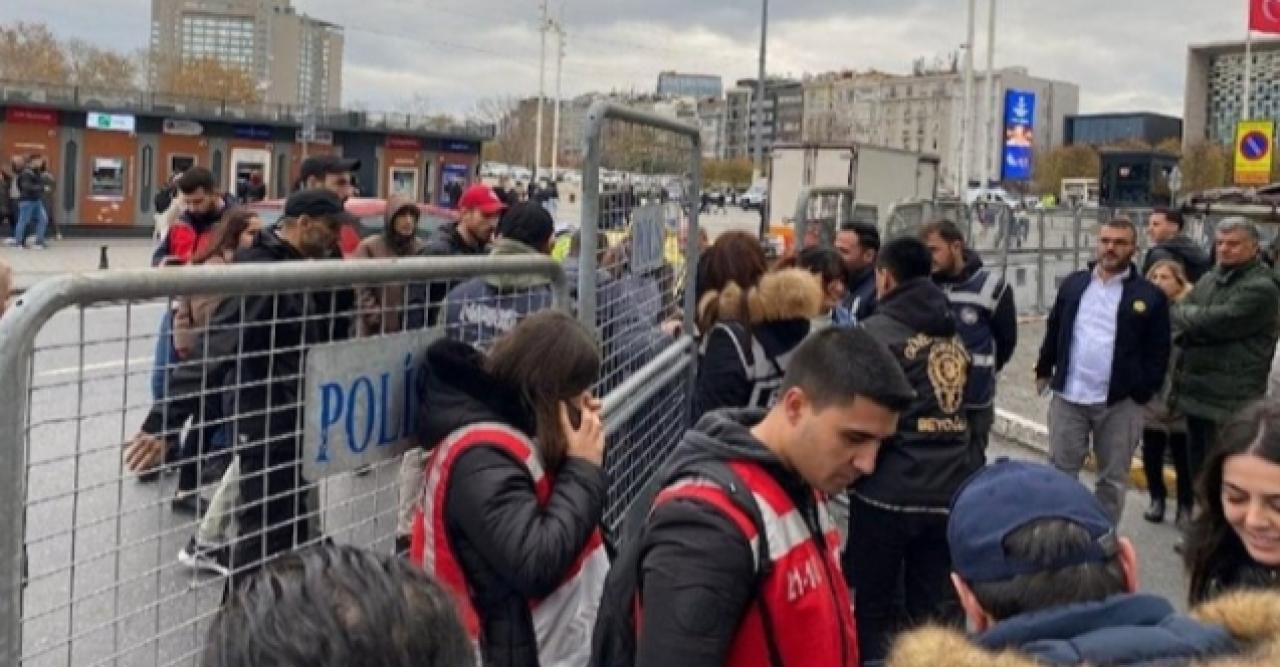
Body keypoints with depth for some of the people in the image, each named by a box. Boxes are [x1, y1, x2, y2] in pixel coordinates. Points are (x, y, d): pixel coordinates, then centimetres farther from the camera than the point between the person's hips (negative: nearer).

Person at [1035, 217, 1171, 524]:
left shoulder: (1150, 295, -3)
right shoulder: (1073, 284, 8)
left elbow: (1157, 351, -3)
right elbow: (1054, 331, 15)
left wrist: (1144, 392, -9)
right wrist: (1044, 369, 12)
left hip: (1120, 402, -2)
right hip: (1068, 396, 3)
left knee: (1113, 477, 9)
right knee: (1061, 470, 10)